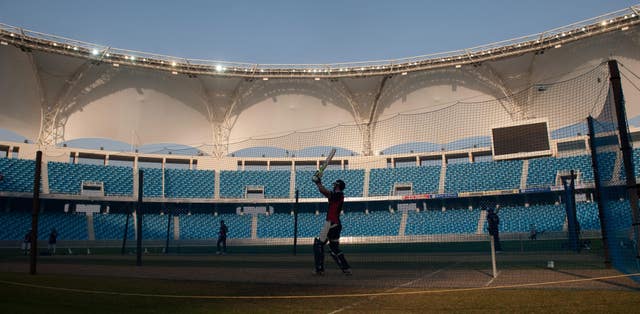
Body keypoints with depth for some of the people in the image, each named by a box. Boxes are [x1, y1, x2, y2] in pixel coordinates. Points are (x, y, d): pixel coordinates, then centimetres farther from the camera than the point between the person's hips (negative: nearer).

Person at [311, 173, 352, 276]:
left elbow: (323, 191, -22)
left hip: (331, 223, -9)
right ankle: (346, 268, 12)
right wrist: (318, 182, 20)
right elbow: (326, 192, 23)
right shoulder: (339, 196, 15)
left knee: (318, 244, -3)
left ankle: (319, 269, -3)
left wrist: (318, 182, -6)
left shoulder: (337, 194, -12)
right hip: (336, 224, 9)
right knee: (334, 248, 15)